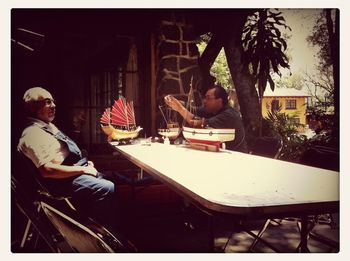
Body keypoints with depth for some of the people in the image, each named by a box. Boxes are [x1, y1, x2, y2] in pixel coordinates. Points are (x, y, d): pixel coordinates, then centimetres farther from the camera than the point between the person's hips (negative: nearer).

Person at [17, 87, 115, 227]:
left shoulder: (48, 126, 15)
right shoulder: (33, 134, -19)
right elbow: (47, 170, -28)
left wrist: (85, 163, 8)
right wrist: (83, 169, -21)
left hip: (77, 169, 11)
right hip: (64, 180, -11)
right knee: (108, 188, -23)